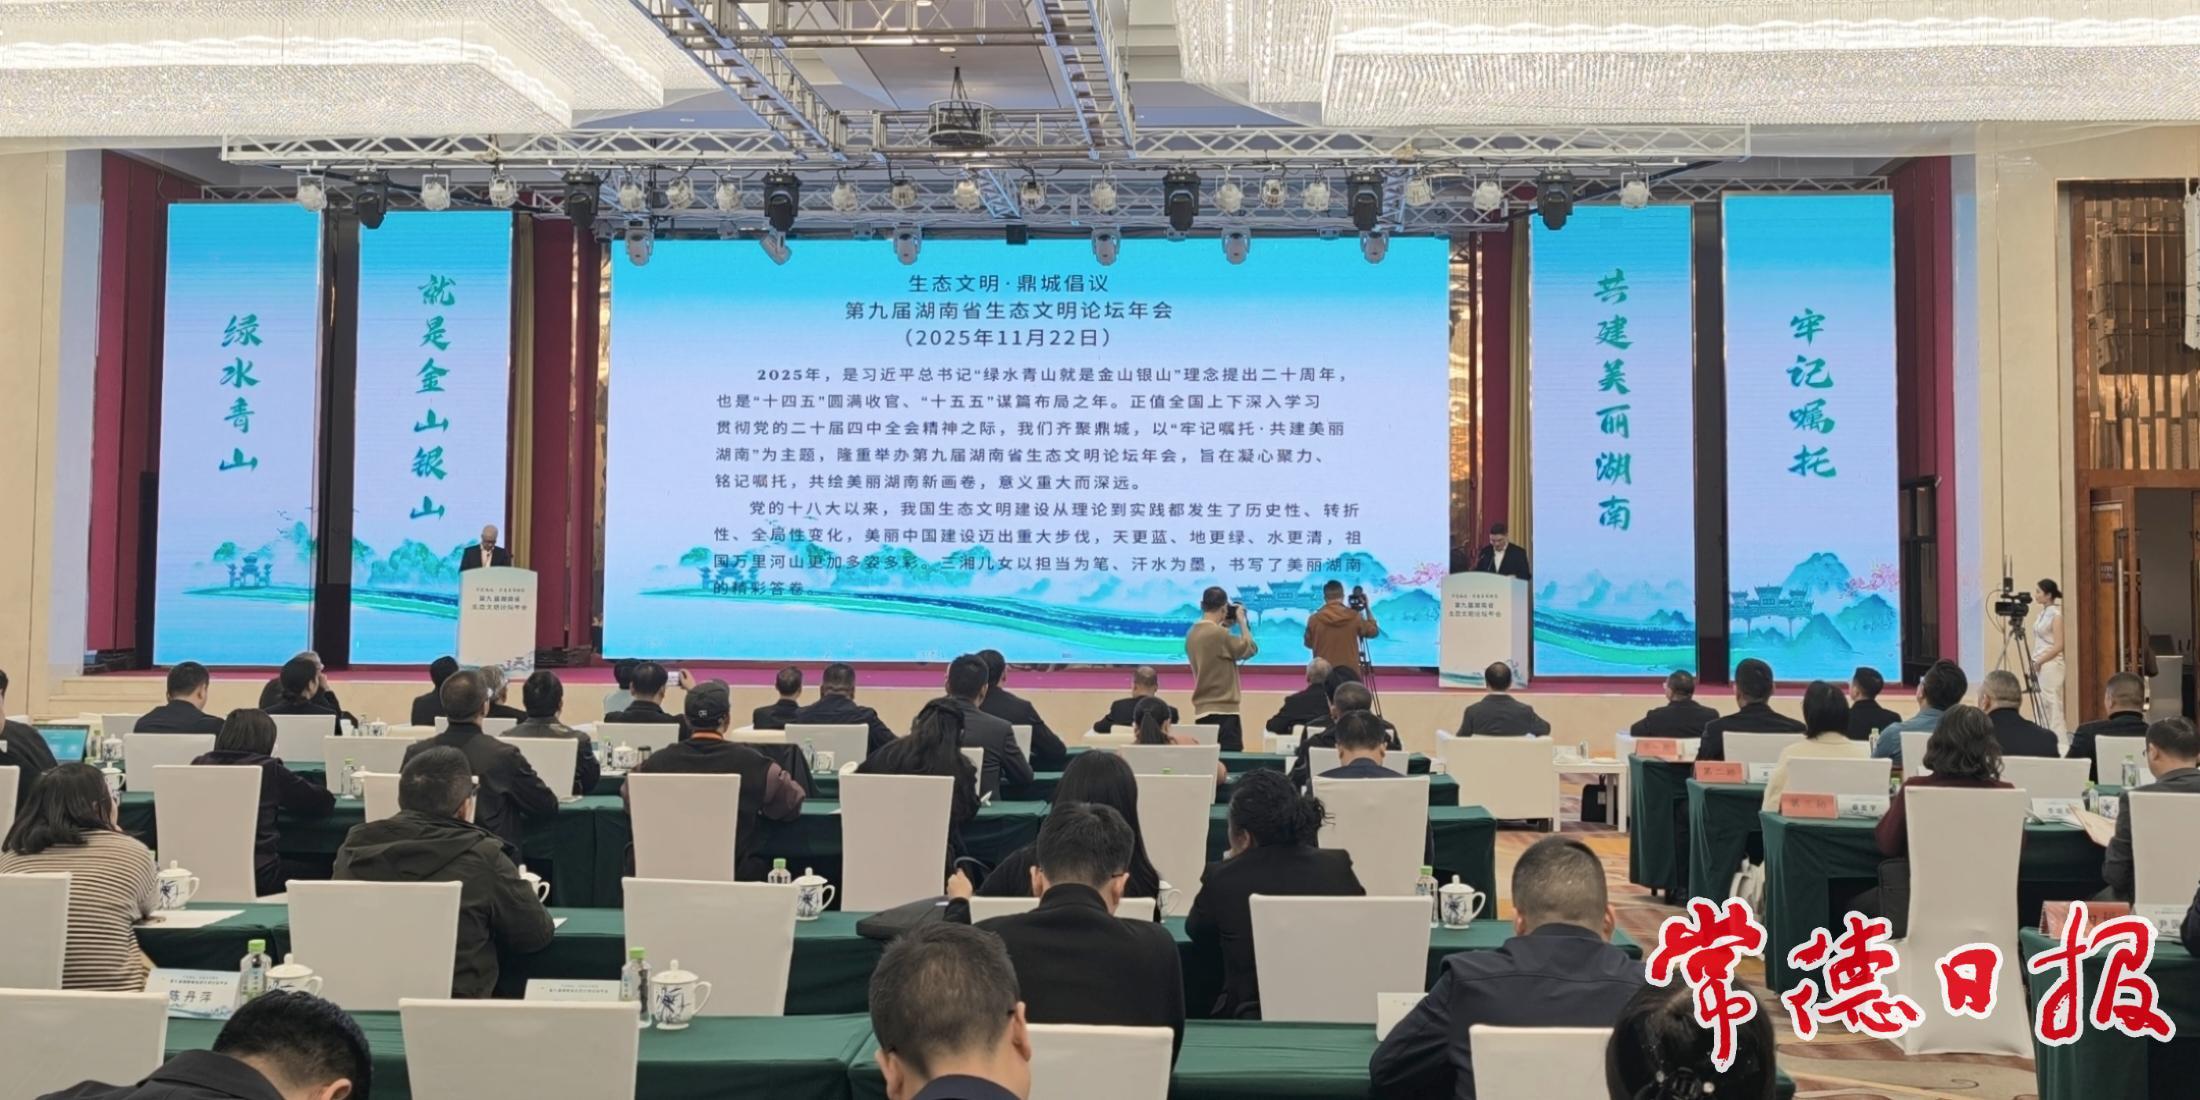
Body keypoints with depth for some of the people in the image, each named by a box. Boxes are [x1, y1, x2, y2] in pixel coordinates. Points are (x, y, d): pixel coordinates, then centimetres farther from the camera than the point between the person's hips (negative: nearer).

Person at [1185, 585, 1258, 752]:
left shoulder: (1192, 633, 9)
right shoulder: (1218, 633, -16)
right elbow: (1250, 648, -7)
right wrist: (1242, 620, 3)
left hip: (1202, 711, 8)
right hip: (1222, 711, -8)